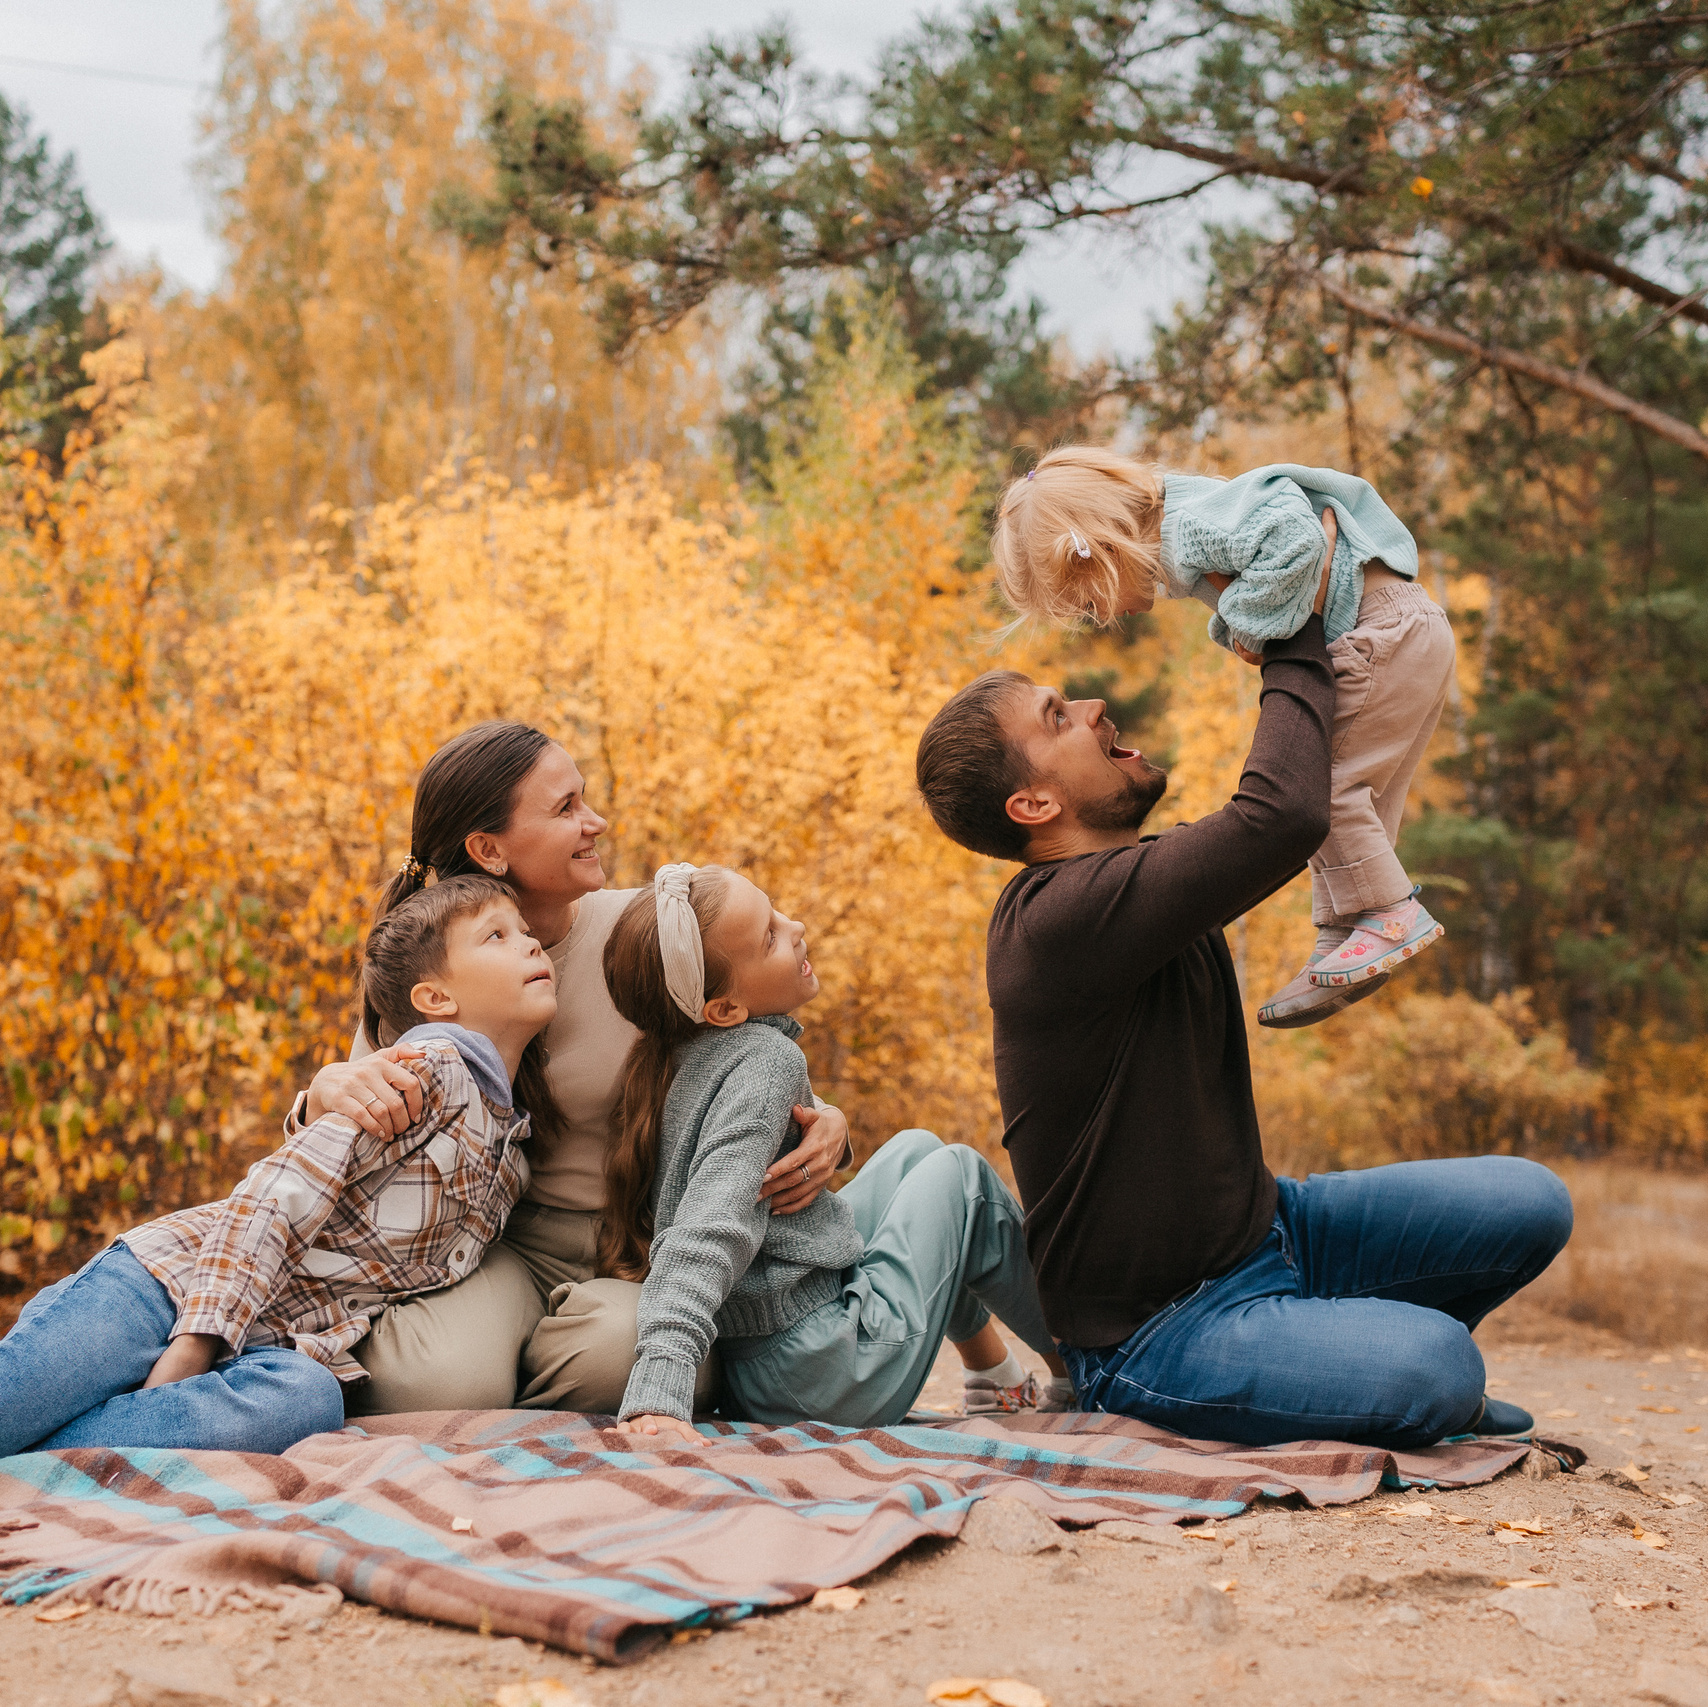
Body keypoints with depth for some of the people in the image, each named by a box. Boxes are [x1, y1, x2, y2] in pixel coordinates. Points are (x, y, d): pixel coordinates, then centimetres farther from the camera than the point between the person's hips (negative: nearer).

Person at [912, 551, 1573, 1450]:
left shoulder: (1136, 874, 6)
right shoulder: (1058, 919, -27)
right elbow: (1281, 814, -35)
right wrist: (1296, 640, -17)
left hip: (1263, 1229, 9)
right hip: (1154, 1333, -9)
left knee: (1529, 1202, -2)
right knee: (1435, 1370, -29)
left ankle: (1366, 1343, 20)